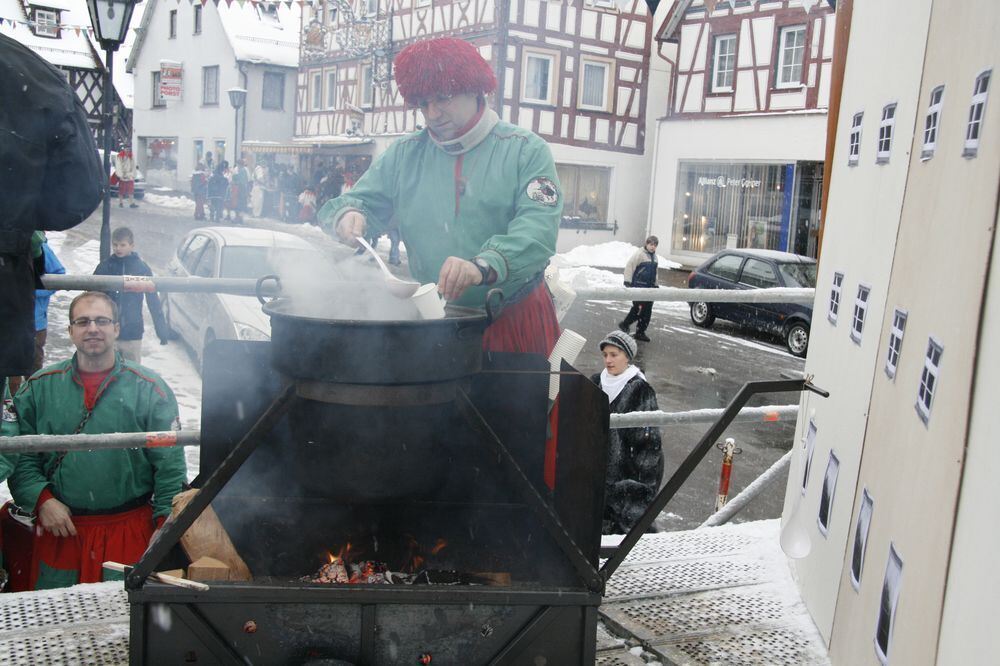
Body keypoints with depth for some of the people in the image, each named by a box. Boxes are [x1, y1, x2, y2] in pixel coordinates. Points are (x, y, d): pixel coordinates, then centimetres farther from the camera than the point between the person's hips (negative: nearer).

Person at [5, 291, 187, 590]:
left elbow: (170, 466, -4)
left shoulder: (149, 389, -3)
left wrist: (166, 526, -10)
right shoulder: (39, 388, 4)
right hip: (60, 529, 2)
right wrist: (41, 500, -11)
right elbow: (21, 456, 3)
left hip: (130, 531, -1)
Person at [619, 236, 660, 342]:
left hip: (649, 287, 8)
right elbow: (630, 266, -14)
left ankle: (640, 332, 16)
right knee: (639, 308, -11)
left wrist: (655, 284, 25)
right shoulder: (640, 254, -11)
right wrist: (627, 281, -19)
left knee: (647, 311, 7)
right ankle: (625, 324, 9)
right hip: (639, 286, -8)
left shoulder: (654, 256, 14)